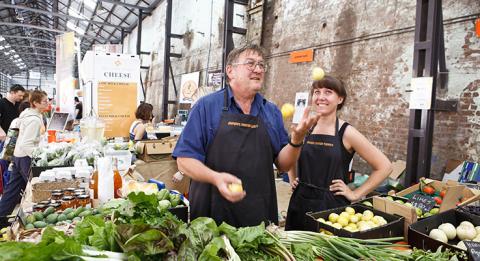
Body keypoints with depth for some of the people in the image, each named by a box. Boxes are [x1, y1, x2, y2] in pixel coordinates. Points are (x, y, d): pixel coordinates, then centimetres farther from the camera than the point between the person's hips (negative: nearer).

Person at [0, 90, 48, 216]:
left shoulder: (27, 113, 6)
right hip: (26, 157, -9)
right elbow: (26, 144, -27)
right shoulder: (34, 120, -23)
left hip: (18, 155, 9)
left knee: (13, 188, 16)